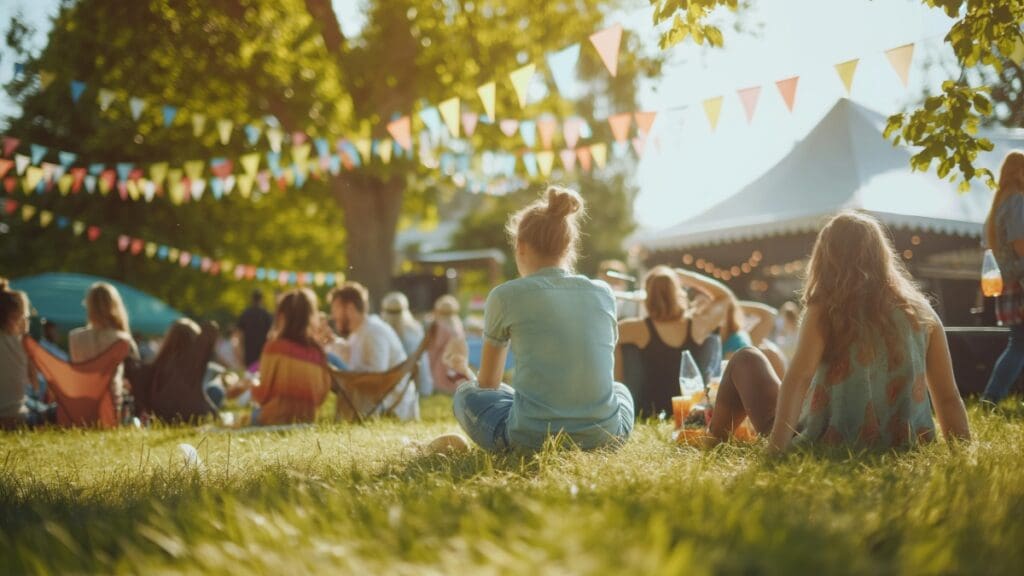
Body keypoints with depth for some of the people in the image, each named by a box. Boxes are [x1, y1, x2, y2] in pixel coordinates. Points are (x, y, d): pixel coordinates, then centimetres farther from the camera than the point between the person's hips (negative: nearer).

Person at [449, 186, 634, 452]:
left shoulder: (506, 296, 0)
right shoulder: (603, 293, 9)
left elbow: (488, 385, 14)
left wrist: (466, 373, 39)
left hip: (532, 439, -1)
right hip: (604, 437, 2)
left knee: (466, 393, 26)